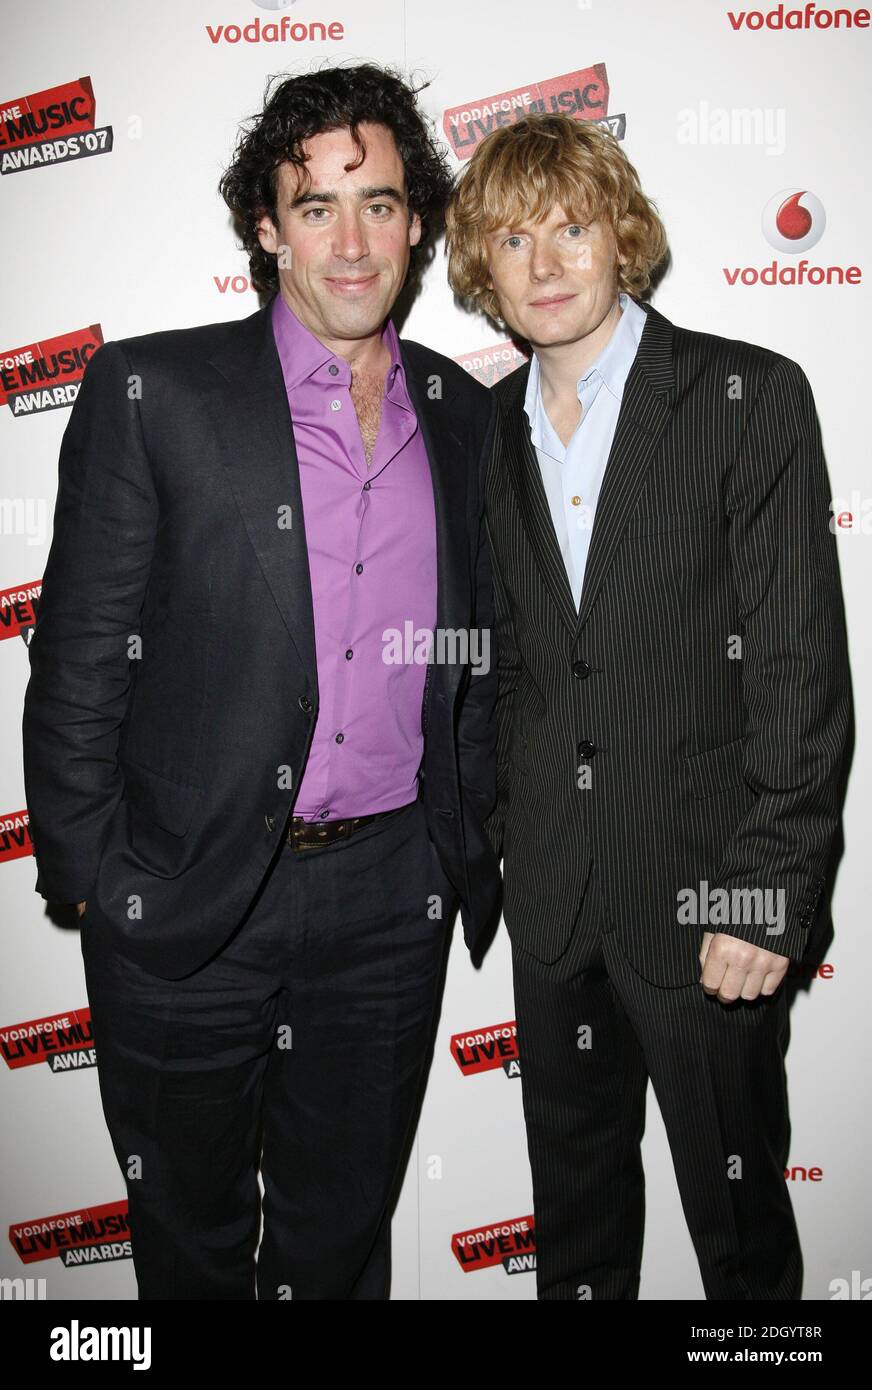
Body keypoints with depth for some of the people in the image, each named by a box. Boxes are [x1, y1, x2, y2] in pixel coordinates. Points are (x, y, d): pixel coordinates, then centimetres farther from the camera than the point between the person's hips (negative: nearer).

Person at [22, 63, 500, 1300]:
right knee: (191, 1237, 20)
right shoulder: (151, 390, -7)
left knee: (342, 1238, 22)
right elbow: (79, 654, -6)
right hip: (188, 902, -2)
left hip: (392, 901, 3)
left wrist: (469, 848, 9)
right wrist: (88, 872, -7)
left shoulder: (464, 416, 6)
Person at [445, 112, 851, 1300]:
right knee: (574, 1196, 21)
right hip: (552, 893, 5)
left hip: (702, 890, -4)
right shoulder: (489, 428, 7)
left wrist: (766, 890, -16)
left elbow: (800, 663, -12)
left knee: (736, 1200, 13)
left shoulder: (751, 397, -8)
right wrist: (501, 823, 8)